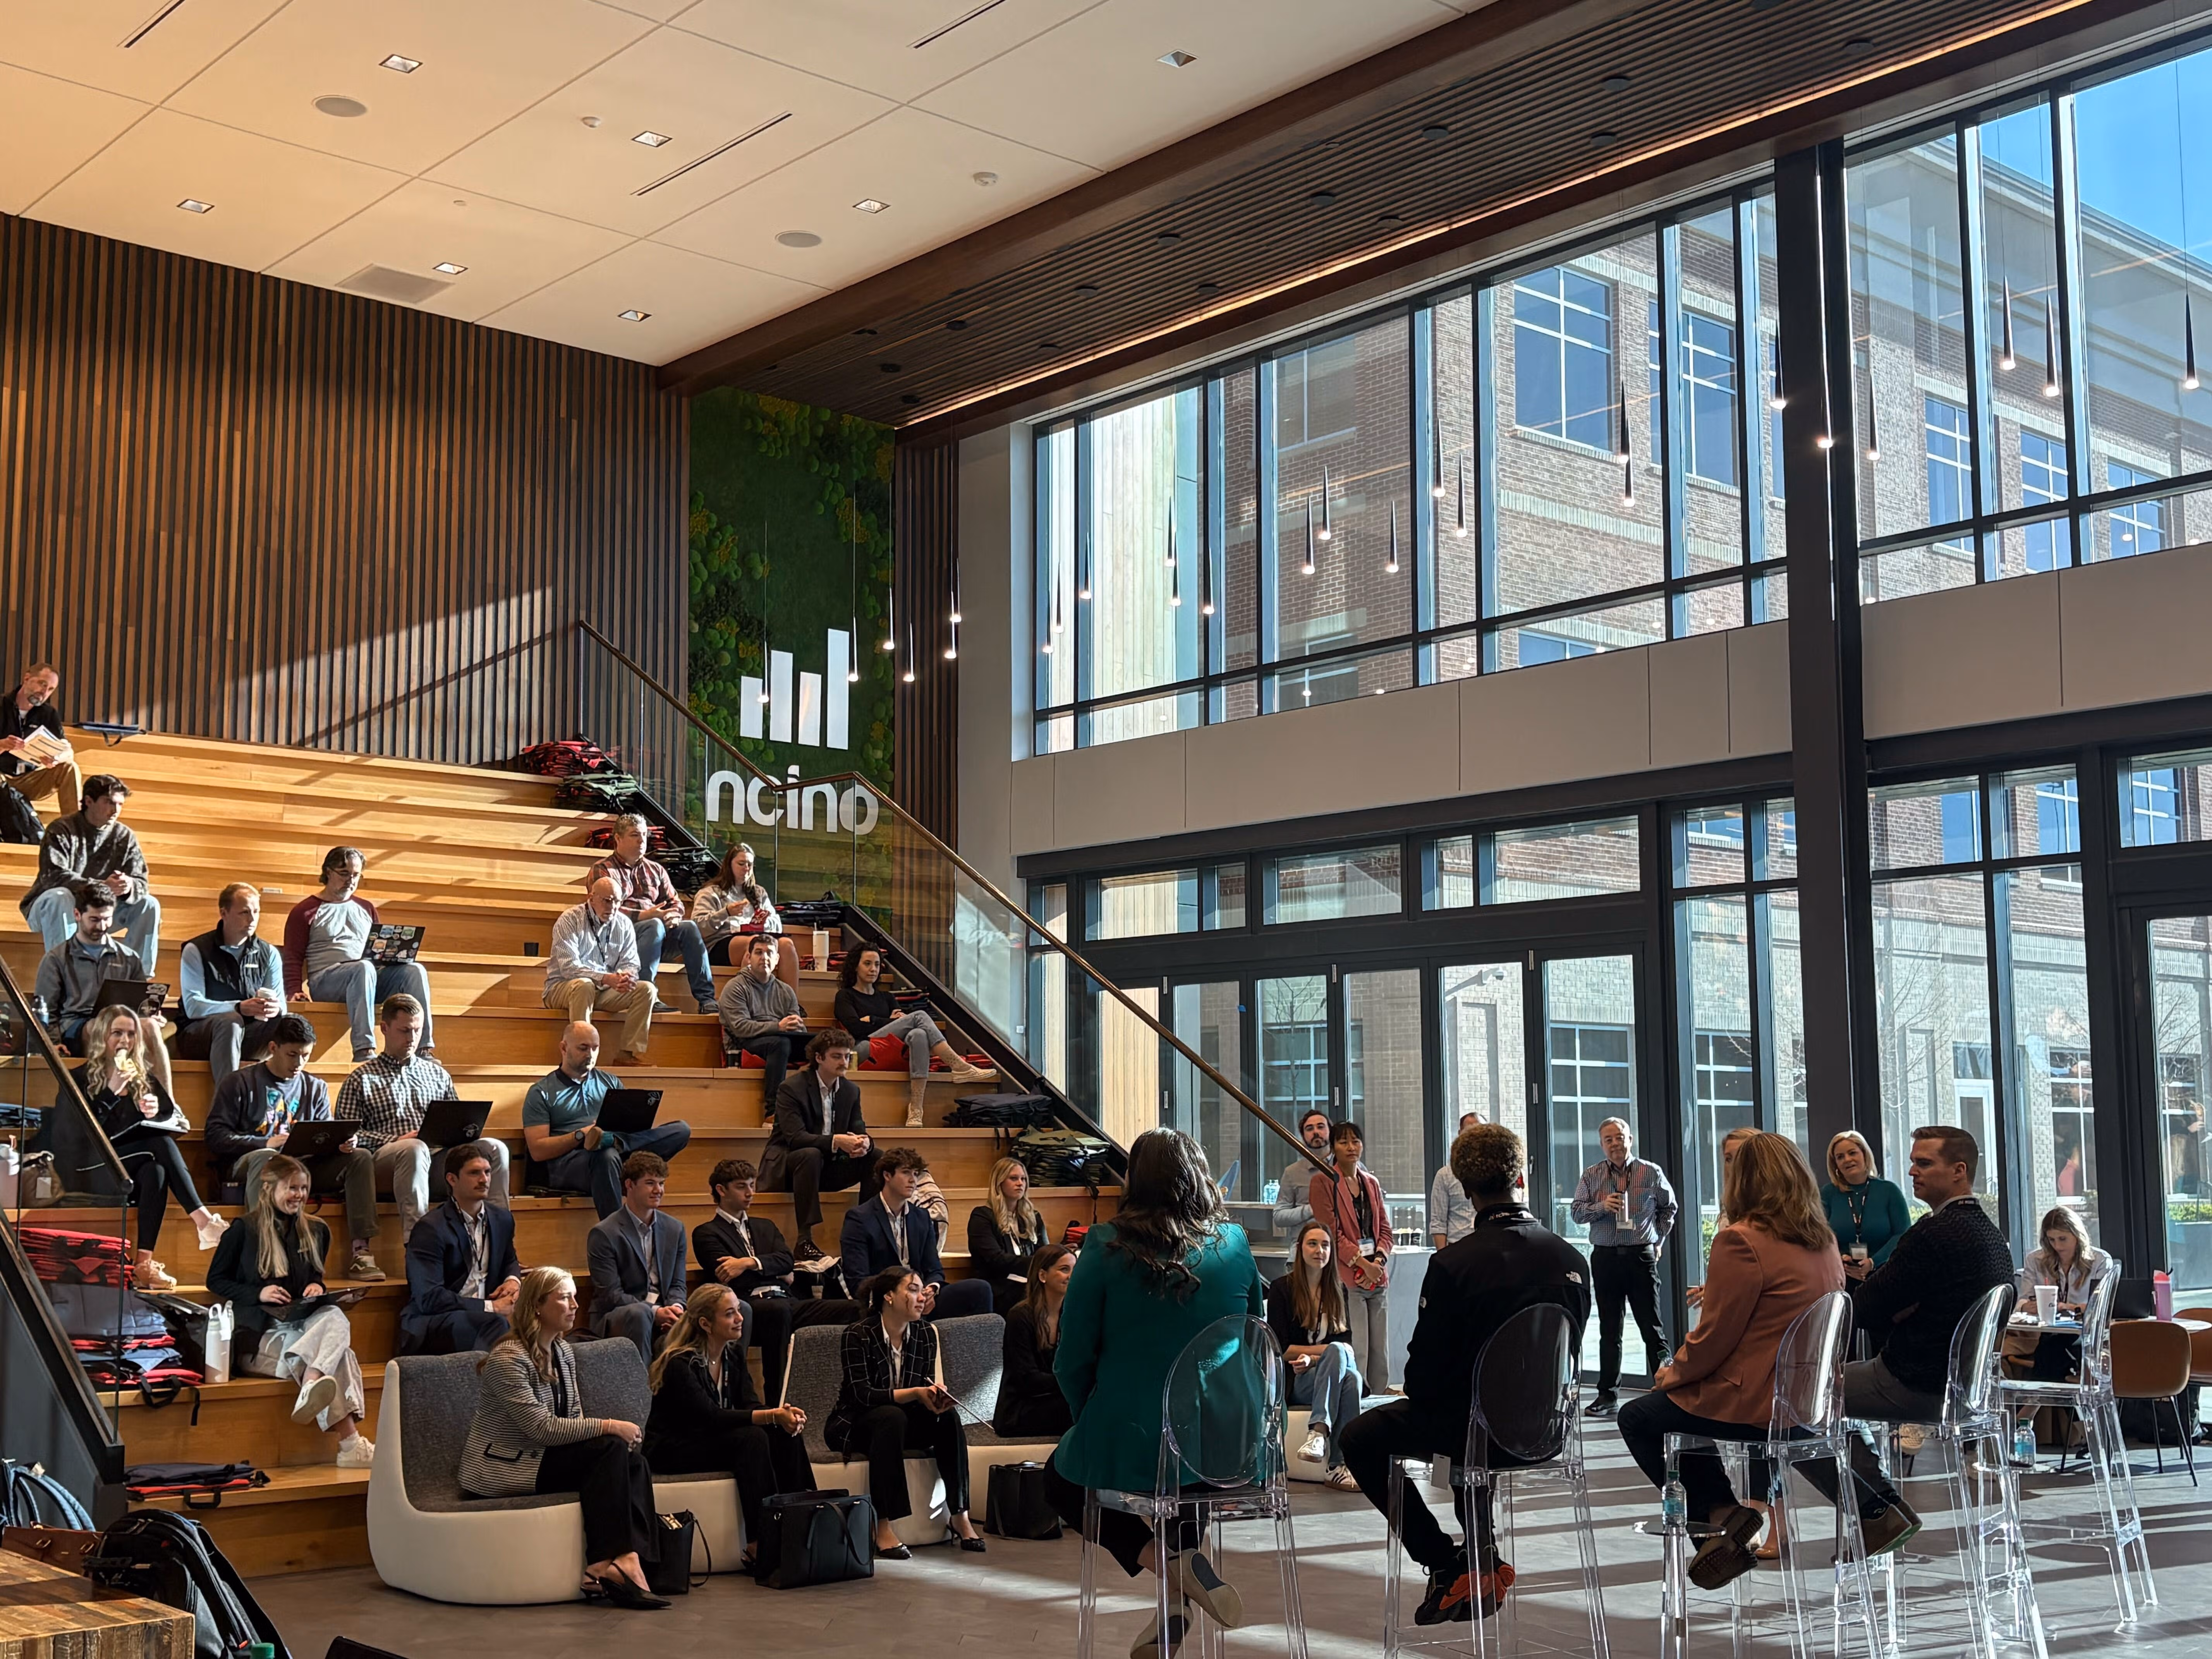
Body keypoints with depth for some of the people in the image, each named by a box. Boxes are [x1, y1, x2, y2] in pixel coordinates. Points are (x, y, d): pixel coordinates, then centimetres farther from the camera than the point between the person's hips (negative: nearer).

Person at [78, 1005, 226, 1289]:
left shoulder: (143, 1077, 16)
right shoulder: (82, 1080, 4)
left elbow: (174, 1118, 9)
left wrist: (158, 1110, -14)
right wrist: (113, 1091, -18)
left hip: (137, 1172, 4)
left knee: (155, 1171, -33)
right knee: (161, 1144, -31)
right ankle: (203, 1221, -41)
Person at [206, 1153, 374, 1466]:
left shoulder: (315, 1232, 19)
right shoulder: (244, 1230, 2)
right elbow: (215, 1280, 4)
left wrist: (317, 1288, 4)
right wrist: (258, 1293, -13)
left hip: (303, 1322, 5)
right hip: (259, 1334, -5)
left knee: (336, 1319, -36)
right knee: (336, 1353, -34)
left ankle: (310, 1393, -56)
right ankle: (350, 1445, -48)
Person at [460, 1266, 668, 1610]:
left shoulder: (563, 1350, 11)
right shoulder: (508, 1359, -17)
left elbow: (574, 1418, 13)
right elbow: (542, 1428, -24)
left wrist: (618, 1437, -8)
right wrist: (610, 1427, -22)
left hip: (544, 1457, 8)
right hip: (503, 1472, -8)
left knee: (633, 1462, -17)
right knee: (613, 1450, -24)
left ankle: (628, 1558, -26)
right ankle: (609, 1561, -21)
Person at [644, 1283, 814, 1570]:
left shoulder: (733, 1353, 4)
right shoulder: (680, 1363, -20)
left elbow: (749, 1403, -4)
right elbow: (711, 1417, -30)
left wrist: (783, 1414, -27)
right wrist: (772, 1416, -38)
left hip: (711, 1440, 7)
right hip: (671, 1451, -7)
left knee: (787, 1434, -16)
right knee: (752, 1437, -31)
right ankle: (759, 1545, -31)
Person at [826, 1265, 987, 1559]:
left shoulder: (925, 1334, 1)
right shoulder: (857, 1335, -17)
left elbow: (927, 1389, 0)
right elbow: (863, 1394, -25)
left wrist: (937, 1394, -25)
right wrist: (916, 1394, -35)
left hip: (901, 1420, 5)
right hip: (853, 1425, -5)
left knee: (947, 1417, -22)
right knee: (892, 1417, -37)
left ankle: (960, 1515, -19)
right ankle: (883, 1529, -37)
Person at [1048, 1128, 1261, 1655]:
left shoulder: (1107, 1248, -10)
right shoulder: (1234, 1244, 0)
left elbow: (1072, 1362, -6)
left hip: (1130, 1453, -3)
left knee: (1061, 1476, 28)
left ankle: (1168, 1559, 3)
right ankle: (1178, 1602, 26)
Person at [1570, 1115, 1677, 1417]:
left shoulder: (1651, 1173, 2)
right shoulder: (1591, 1176, 5)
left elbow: (1669, 1207, 15)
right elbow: (1576, 1211, 3)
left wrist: (1659, 1241, 9)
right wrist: (1602, 1206, -15)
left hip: (1641, 1256, -2)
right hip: (1605, 1257, 2)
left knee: (1652, 1327, -2)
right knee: (1609, 1329, 7)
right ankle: (1607, 1394, 12)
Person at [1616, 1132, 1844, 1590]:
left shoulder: (1741, 1241, -19)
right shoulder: (1824, 1241, 6)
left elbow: (1714, 1338, -16)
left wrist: (1670, 1375, 3)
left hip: (1757, 1405, -8)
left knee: (1638, 1418, 11)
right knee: (1680, 1404, 28)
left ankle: (1722, 1512, 2)